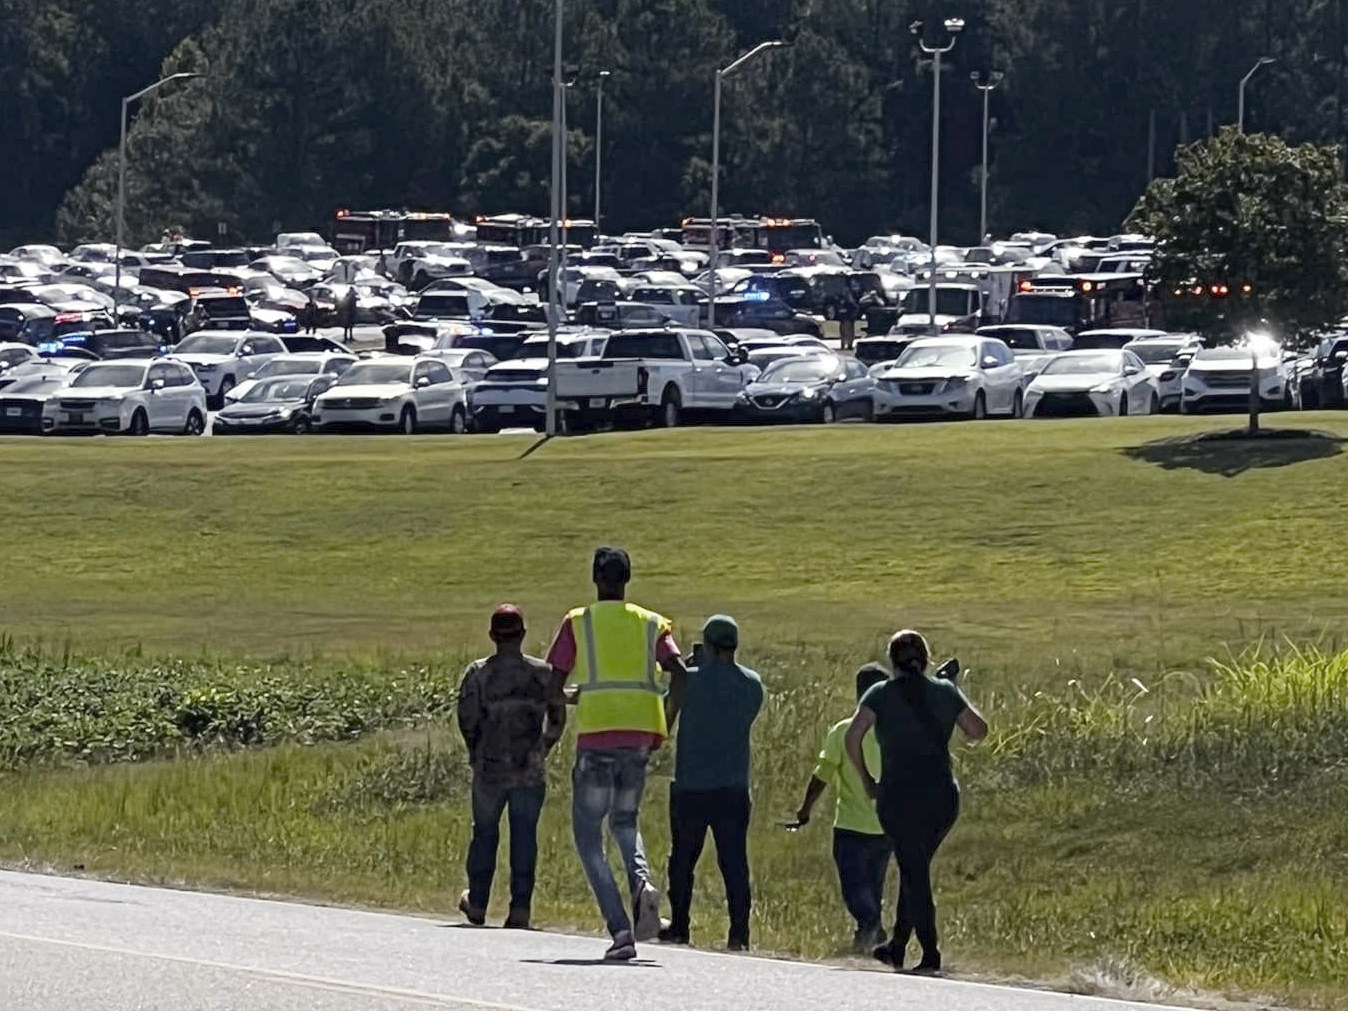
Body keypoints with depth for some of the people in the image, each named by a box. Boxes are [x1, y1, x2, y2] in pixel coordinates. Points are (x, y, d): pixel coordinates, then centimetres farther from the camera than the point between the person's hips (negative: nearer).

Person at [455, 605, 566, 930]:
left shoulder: (478, 673, -5)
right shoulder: (543, 673, -1)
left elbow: (467, 719, -8)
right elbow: (557, 718, 5)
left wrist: (476, 752, 10)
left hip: (489, 770, 0)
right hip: (530, 771, 0)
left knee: (484, 833, 14)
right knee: (524, 836, 4)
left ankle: (477, 904, 24)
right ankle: (520, 909, -1)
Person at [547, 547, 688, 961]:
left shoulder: (577, 623, 5)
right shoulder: (652, 623, 11)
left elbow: (554, 685, 0)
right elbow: (679, 674, -2)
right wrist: (666, 724, 8)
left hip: (596, 733, -3)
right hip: (642, 732, 3)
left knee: (588, 834, 5)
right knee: (624, 820, 25)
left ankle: (620, 930, -10)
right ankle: (642, 880, -8)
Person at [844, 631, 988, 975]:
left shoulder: (882, 694, -2)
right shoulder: (946, 692, 5)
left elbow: (853, 737, -12)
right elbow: (978, 731, 11)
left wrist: (866, 779, 0)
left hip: (899, 796, -3)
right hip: (944, 797, 3)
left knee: (914, 872, 0)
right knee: (915, 869, 19)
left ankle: (930, 955, -7)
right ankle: (897, 945, 26)